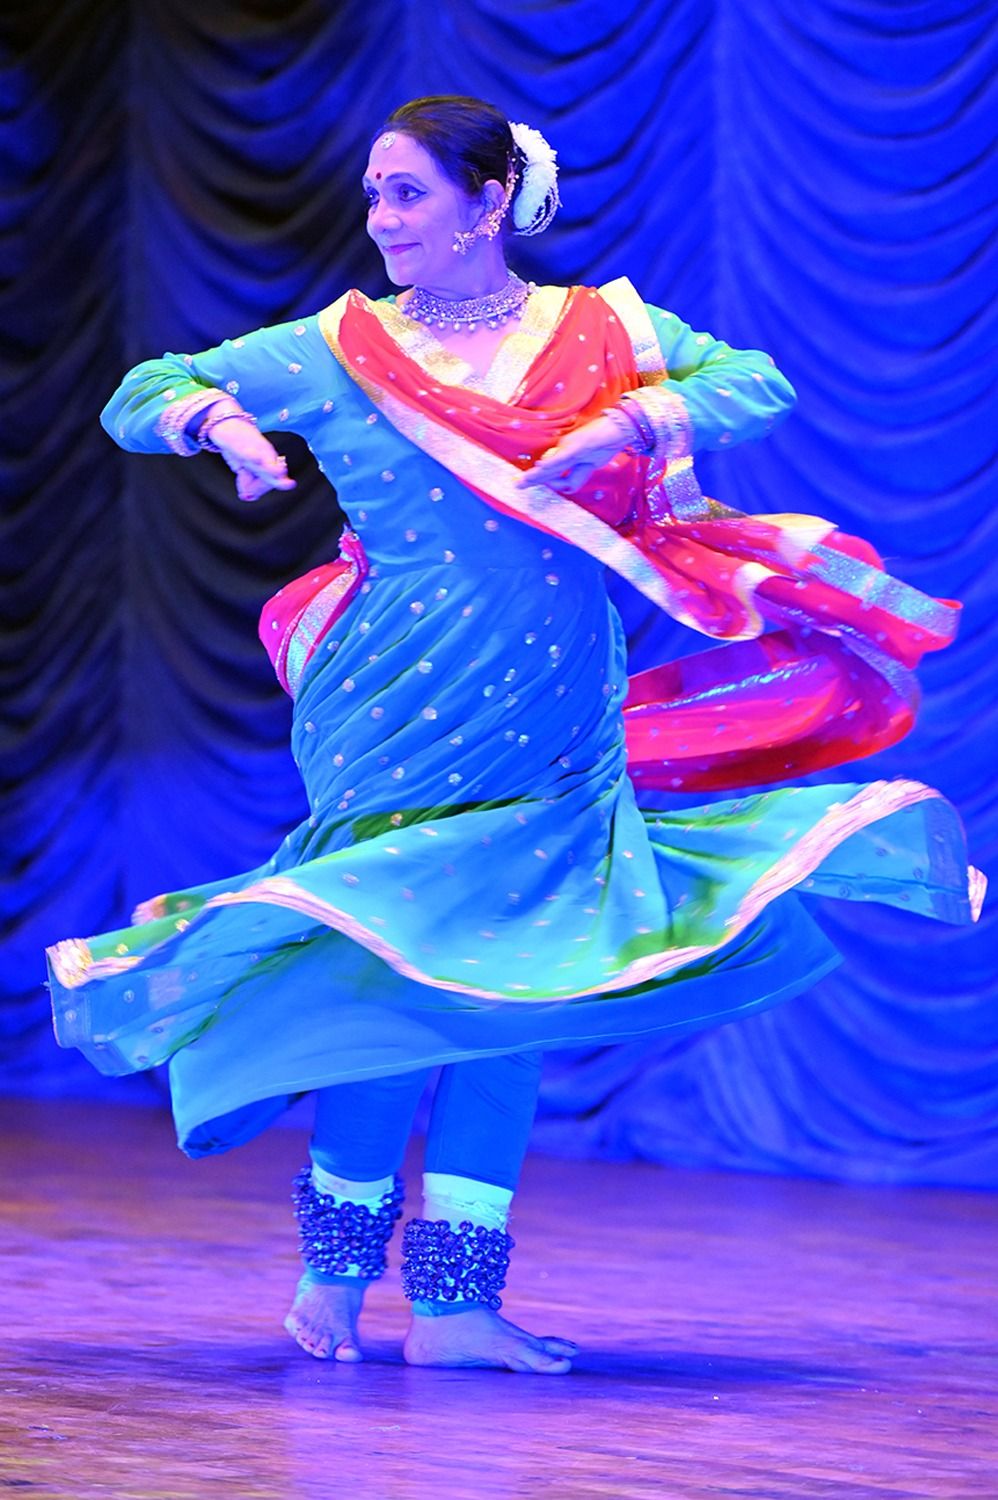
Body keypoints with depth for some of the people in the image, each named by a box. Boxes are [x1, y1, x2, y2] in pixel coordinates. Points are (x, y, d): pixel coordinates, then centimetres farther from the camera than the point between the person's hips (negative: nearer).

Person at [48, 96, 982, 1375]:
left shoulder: (605, 333, 4)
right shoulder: (334, 352, 2)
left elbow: (762, 387, -4)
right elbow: (140, 398, 5)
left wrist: (632, 419, -20)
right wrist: (220, 421, -17)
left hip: (554, 731, 2)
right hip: (396, 719, -2)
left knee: (510, 995, 3)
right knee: (398, 975, -5)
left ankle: (456, 1306, 9)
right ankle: (335, 1272, 13)